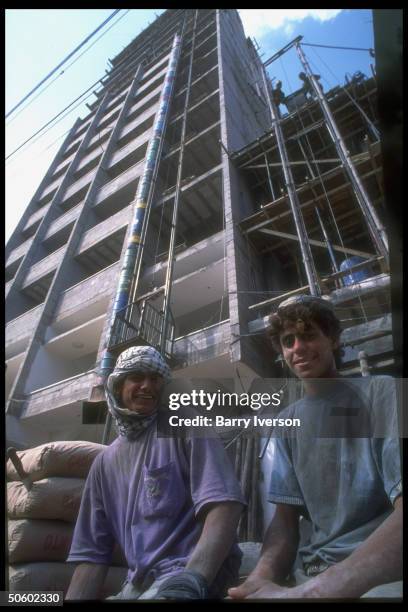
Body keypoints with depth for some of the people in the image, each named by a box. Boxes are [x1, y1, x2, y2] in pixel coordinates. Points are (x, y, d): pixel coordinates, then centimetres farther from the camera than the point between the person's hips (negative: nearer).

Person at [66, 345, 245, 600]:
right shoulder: (104, 462, 11)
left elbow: (224, 505, -17)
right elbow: (92, 552, 12)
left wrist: (191, 579, -29)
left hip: (195, 571, -6)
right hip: (139, 582, 6)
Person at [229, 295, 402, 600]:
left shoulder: (382, 392, -7)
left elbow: (403, 512, -18)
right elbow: (286, 515, 4)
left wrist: (310, 592, -28)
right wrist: (262, 576, -17)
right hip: (311, 572, 4)